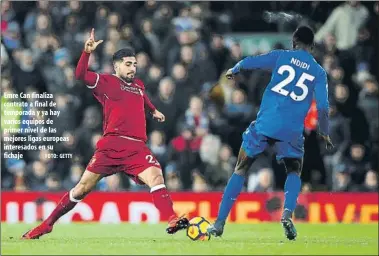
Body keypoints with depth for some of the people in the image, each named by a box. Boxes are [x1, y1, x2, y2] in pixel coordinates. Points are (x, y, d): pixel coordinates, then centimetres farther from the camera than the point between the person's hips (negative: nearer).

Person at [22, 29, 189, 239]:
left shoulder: (139, 85, 21)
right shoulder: (106, 82, 4)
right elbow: (81, 75, -13)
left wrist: (154, 110, 59)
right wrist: (87, 52, -25)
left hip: (137, 147, 4)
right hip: (112, 145, -4)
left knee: (156, 177, -21)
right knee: (84, 187, -1)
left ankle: (173, 221, -30)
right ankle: (47, 224, 10)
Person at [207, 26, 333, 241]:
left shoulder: (281, 56, 8)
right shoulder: (319, 72, 9)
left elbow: (248, 62, 5)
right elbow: (323, 107, 3)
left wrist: (234, 70, 27)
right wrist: (325, 134, 16)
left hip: (265, 124, 0)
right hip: (292, 132, 0)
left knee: (240, 170, 12)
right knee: (294, 172, 18)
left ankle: (219, 223, 8)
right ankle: (288, 213, -11)